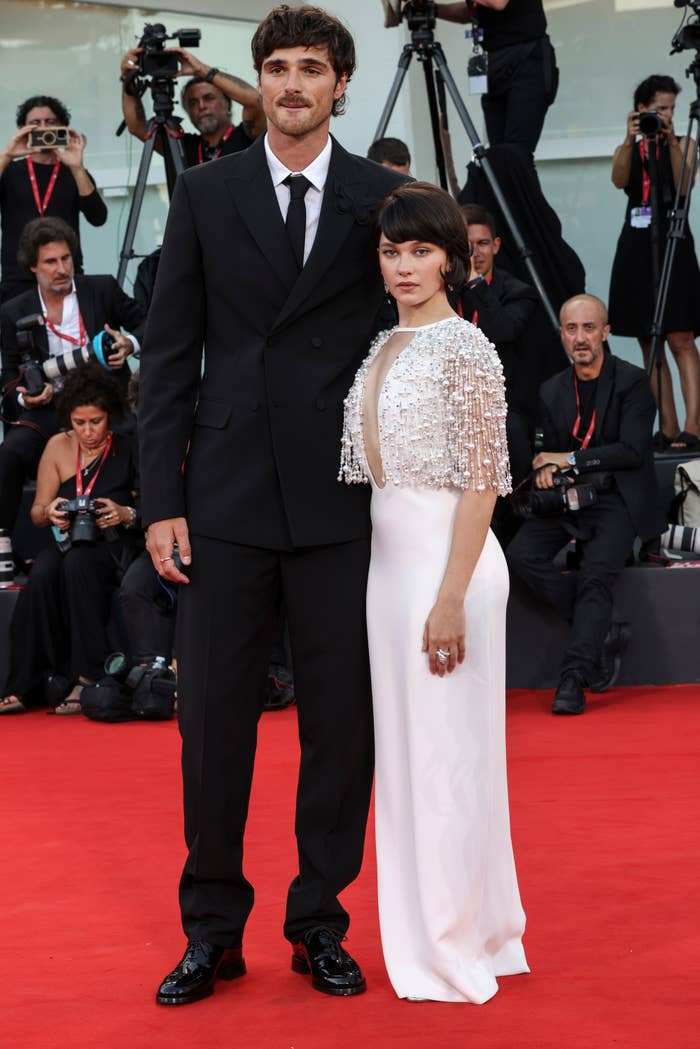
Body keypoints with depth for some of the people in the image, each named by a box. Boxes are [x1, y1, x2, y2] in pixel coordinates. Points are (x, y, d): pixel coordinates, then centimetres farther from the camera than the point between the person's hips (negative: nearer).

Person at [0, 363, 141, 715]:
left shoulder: (128, 451, 0)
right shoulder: (58, 447, 8)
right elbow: (36, 513, 12)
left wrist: (127, 514, -20)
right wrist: (49, 512, -12)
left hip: (114, 547, -3)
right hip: (68, 542, 3)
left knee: (78, 565, -37)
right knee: (42, 574, -32)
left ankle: (87, 677, -34)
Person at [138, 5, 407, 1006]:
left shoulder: (384, 199, 3)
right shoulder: (205, 193, 6)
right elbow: (169, 353, 5)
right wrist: (162, 498, -2)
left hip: (342, 499, 0)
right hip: (228, 497, 1)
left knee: (341, 716, 5)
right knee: (213, 715, 3)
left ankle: (320, 922, 18)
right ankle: (213, 927, 16)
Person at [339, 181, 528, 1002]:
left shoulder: (465, 349, -11)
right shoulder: (383, 348, 13)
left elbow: (481, 482, -15)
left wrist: (451, 598, -19)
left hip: (446, 559, -8)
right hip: (388, 557, 8)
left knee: (445, 749, -3)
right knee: (404, 745, 12)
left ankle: (456, 950, 6)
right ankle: (428, 930, 23)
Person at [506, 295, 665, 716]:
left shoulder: (633, 382, -5)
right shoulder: (552, 391, 11)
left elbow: (632, 451, -13)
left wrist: (569, 459, -13)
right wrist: (547, 472, -9)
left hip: (618, 499, -5)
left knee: (597, 574, -27)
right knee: (522, 555, -20)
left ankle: (573, 679, -27)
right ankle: (604, 631, -12)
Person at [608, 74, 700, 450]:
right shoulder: (628, 151, 14)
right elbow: (619, 180, -7)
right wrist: (630, 141, -20)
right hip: (636, 247, 4)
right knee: (649, 345, 1)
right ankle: (668, 429, 3)